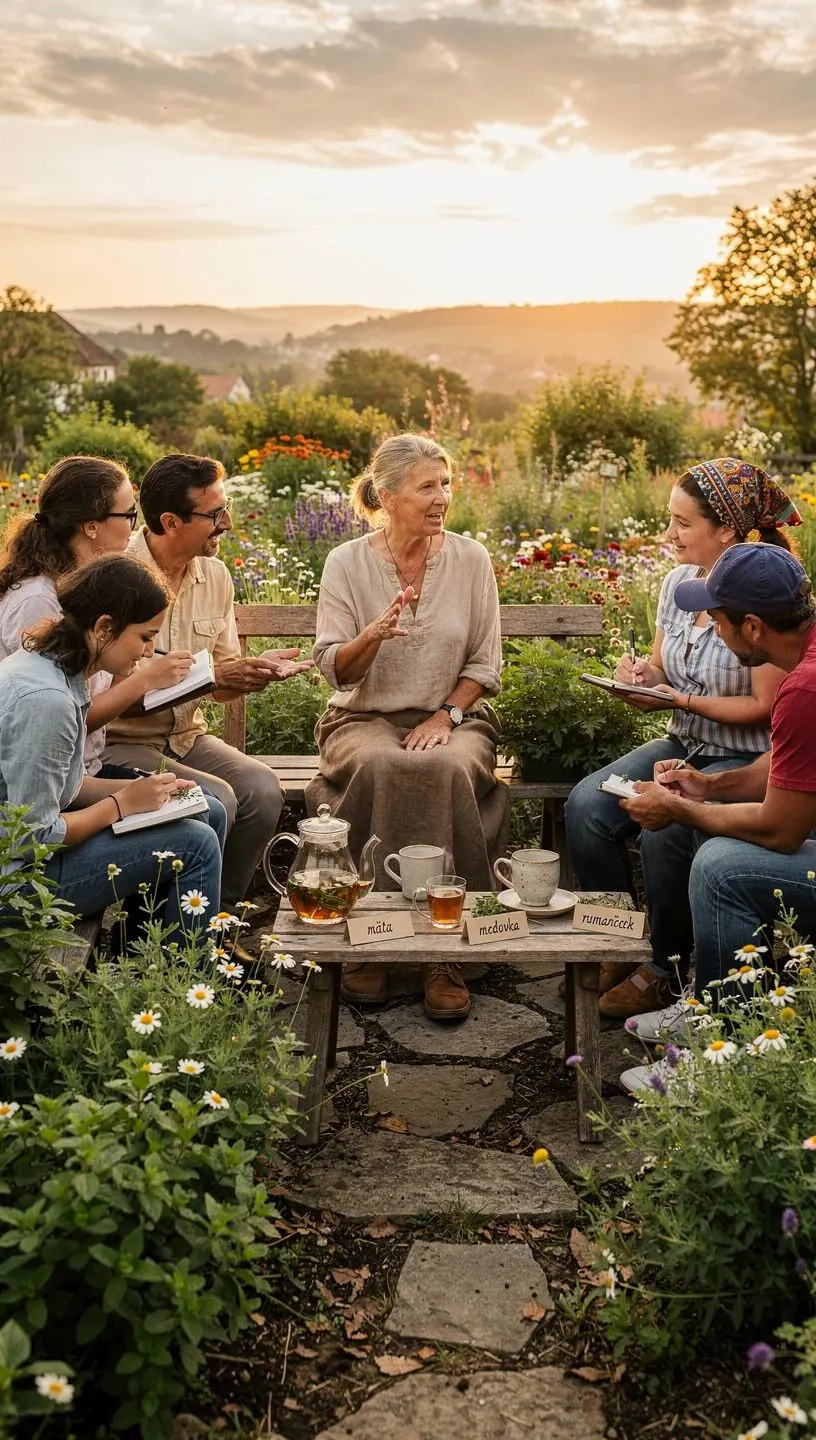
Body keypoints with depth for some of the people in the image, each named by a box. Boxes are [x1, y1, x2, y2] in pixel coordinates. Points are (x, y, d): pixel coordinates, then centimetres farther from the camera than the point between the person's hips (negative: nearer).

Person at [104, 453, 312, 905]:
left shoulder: (214, 575, 6)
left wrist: (254, 669, -10)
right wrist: (212, 676, -21)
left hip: (186, 736, 6)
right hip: (118, 742, -6)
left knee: (262, 789, -20)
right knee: (215, 800, -27)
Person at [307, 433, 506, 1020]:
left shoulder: (471, 559, 4)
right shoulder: (347, 562, 0)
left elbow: (485, 663, 6)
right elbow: (333, 668, -5)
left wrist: (446, 715, -10)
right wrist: (375, 633, -24)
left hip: (454, 714, 1)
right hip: (365, 717, 0)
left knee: (448, 771, -35)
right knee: (380, 770, -36)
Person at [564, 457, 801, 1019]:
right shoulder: (679, 582, 5)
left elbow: (765, 707, -16)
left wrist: (682, 700, -22)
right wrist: (643, 675, -7)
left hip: (746, 761, -7)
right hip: (682, 746, 7)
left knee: (663, 830, -29)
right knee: (587, 805, -14)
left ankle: (671, 969, -3)